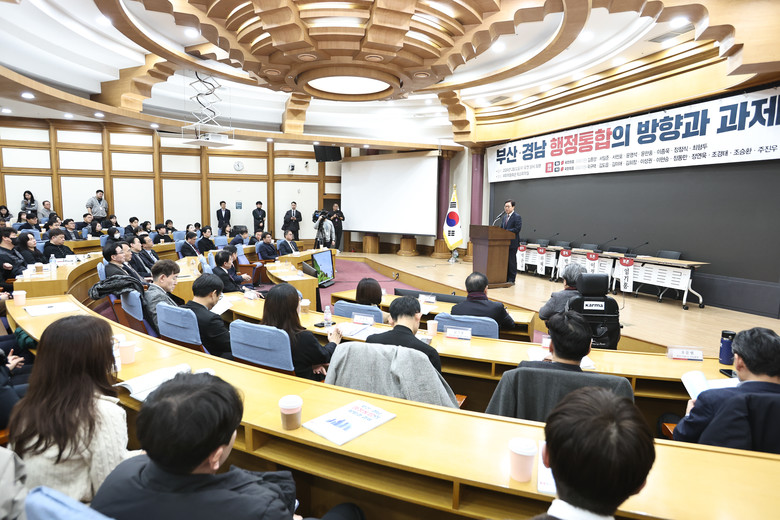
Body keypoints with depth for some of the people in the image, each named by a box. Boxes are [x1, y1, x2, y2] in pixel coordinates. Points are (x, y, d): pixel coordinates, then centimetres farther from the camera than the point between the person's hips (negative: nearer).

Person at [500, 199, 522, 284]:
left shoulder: (517, 217, -7)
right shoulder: (504, 217, 17)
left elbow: (517, 229, -17)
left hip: (512, 243, -7)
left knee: (512, 261, -2)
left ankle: (511, 280, 5)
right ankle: (505, 278, 20)